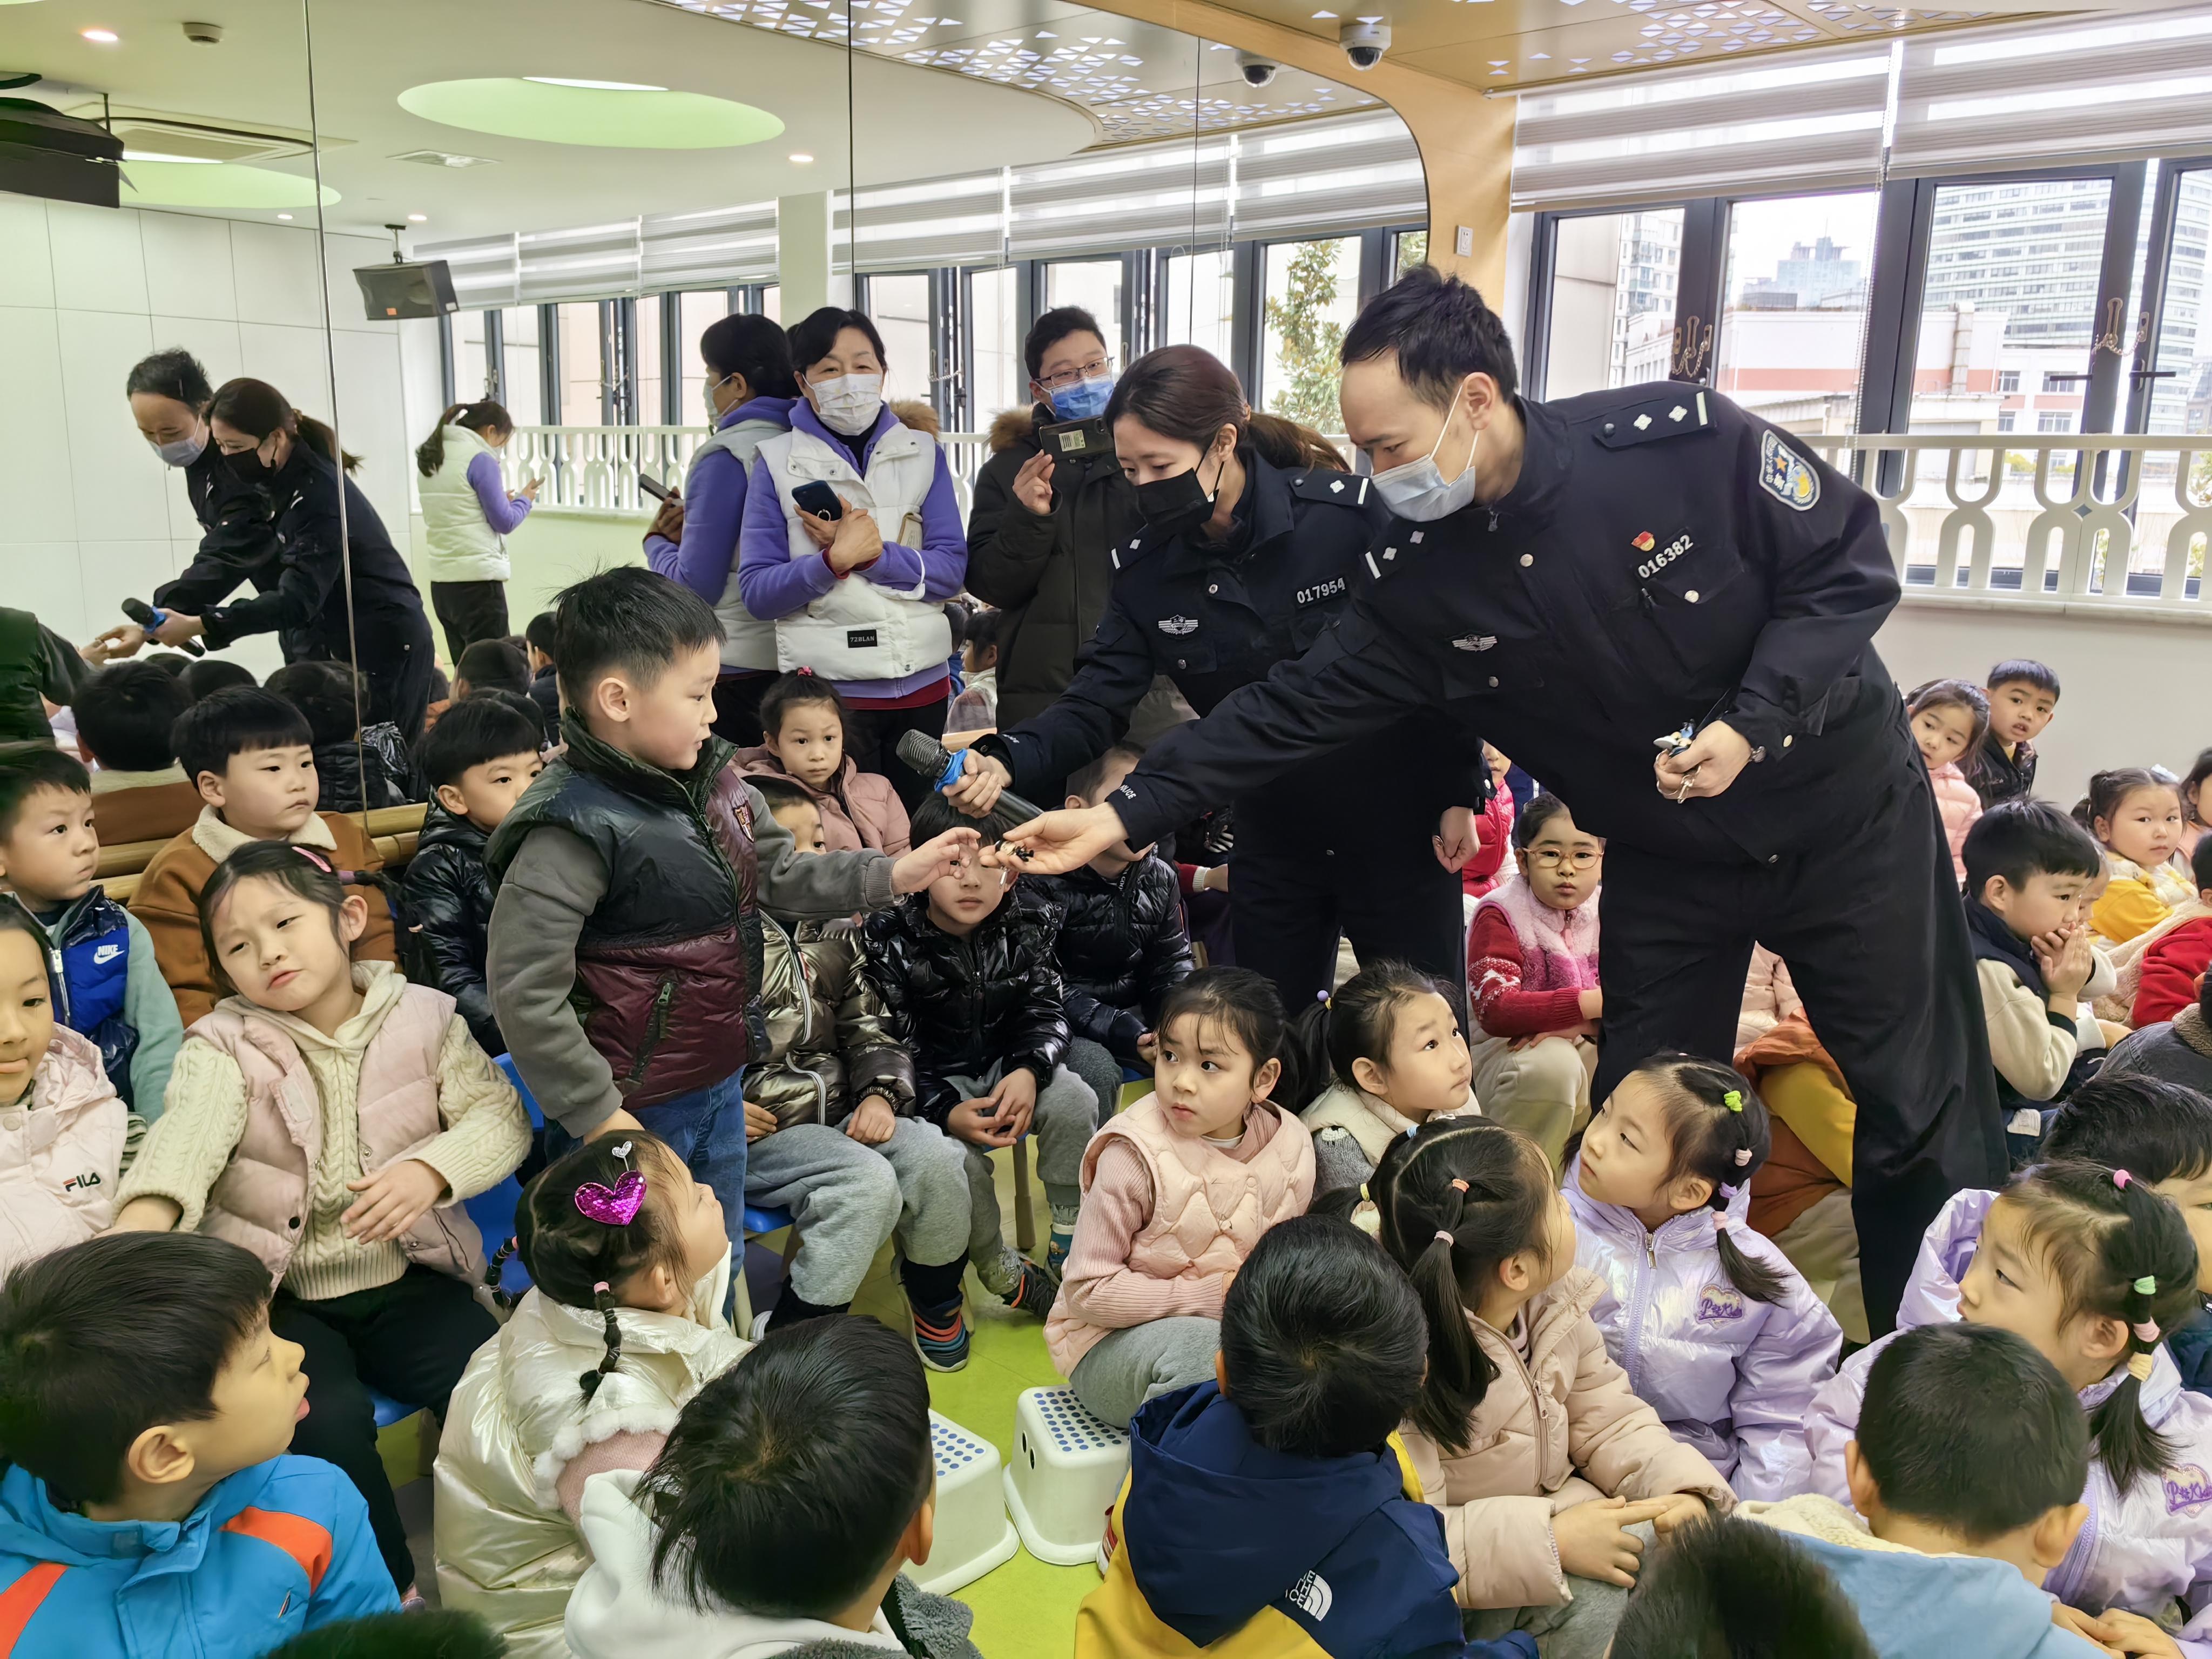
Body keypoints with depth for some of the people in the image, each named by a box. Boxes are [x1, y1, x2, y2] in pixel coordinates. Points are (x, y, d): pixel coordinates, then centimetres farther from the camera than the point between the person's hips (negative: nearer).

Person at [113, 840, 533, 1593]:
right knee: (328, 1421, -25)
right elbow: (189, 1129, -25)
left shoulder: (422, 1018, 0)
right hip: (279, 1297, -1)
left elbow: (499, 1113, -9)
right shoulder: (225, 1048, -4)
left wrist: (429, 1170, -30)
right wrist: (141, 1220, -46)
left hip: (406, 1278, 2)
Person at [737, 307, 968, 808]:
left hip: (923, 685, 3)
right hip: (827, 689, -2)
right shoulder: (779, 462, 0)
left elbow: (952, 569, -3)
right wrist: (833, 560, -22)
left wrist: (874, 553, -18)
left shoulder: (922, 453, 5)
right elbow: (756, 591, -6)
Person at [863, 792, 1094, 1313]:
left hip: (1008, 1066, 3)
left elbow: (1046, 1011, -2)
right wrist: (946, 1111, -29)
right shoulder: (890, 938, -17)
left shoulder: (1027, 923, -6)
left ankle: (1069, 1246, -6)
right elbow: (890, 1047, -15)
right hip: (932, 1082, -3)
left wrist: (1029, 1071, -24)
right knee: (957, 1155, -30)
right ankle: (1002, 1272, -2)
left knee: (1073, 1102, -25)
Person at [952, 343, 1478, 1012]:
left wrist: (1458, 794, -11)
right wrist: (1008, 761, -29)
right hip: (1273, 841, 4)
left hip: (1399, 830, -3)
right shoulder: (1144, 569, -6)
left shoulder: (1352, 513, -18)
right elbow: (1098, 701, -10)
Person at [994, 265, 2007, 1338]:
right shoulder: (1420, 578, -13)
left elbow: (1850, 564, -14)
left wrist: (1751, 723, -26)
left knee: (1926, 1112, 9)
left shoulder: (1684, 441, -23)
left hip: (1845, 816, -2)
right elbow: (1295, 709, -12)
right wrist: (1125, 814, -18)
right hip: (1666, 859, 2)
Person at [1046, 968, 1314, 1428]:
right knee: (1204, 1353, -37)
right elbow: (1088, 1292, -16)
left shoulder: (1290, 1148, -3)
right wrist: (1208, 1295, -21)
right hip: (1114, 1339, -5)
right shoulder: (1134, 1156, -18)